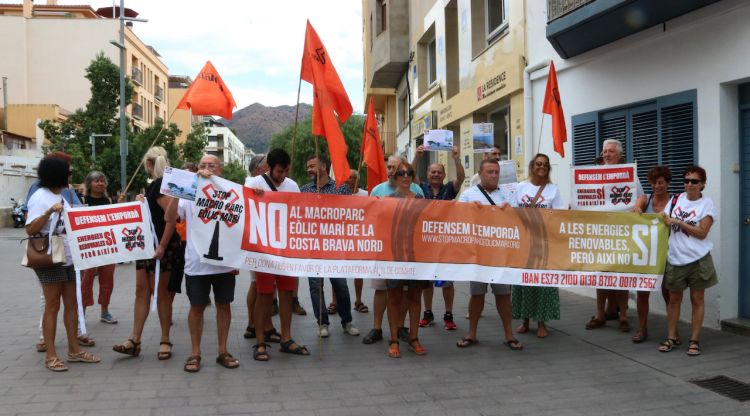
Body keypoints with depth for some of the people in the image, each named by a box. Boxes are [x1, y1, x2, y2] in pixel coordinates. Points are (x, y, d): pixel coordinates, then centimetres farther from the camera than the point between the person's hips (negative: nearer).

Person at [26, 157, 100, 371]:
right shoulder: (39, 197, -11)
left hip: (68, 259, 8)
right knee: (53, 306, -3)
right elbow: (30, 230, -19)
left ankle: (74, 350, 17)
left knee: (71, 305, 10)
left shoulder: (61, 196, 13)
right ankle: (51, 355, 5)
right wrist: (49, 212, -29)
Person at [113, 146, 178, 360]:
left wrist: (162, 246, -25)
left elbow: (171, 217, -22)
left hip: (161, 246, -9)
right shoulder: (154, 185, 15)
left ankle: (165, 341, 9)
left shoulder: (162, 184, -14)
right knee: (141, 290, 7)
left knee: (161, 292, -1)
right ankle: (135, 340, 11)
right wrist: (142, 203, 18)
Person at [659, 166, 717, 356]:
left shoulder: (707, 204, -4)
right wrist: (663, 219, -5)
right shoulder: (676, 199, 6)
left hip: (698, 259, -3)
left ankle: (694, 340, 14)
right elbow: (664, 220, 15)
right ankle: (671, 337, 21)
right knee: (674, 298, 10)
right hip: (675, 258, 3)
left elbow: (702, 233, -11)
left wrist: (679, 222, -15)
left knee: (697, 299, 5)